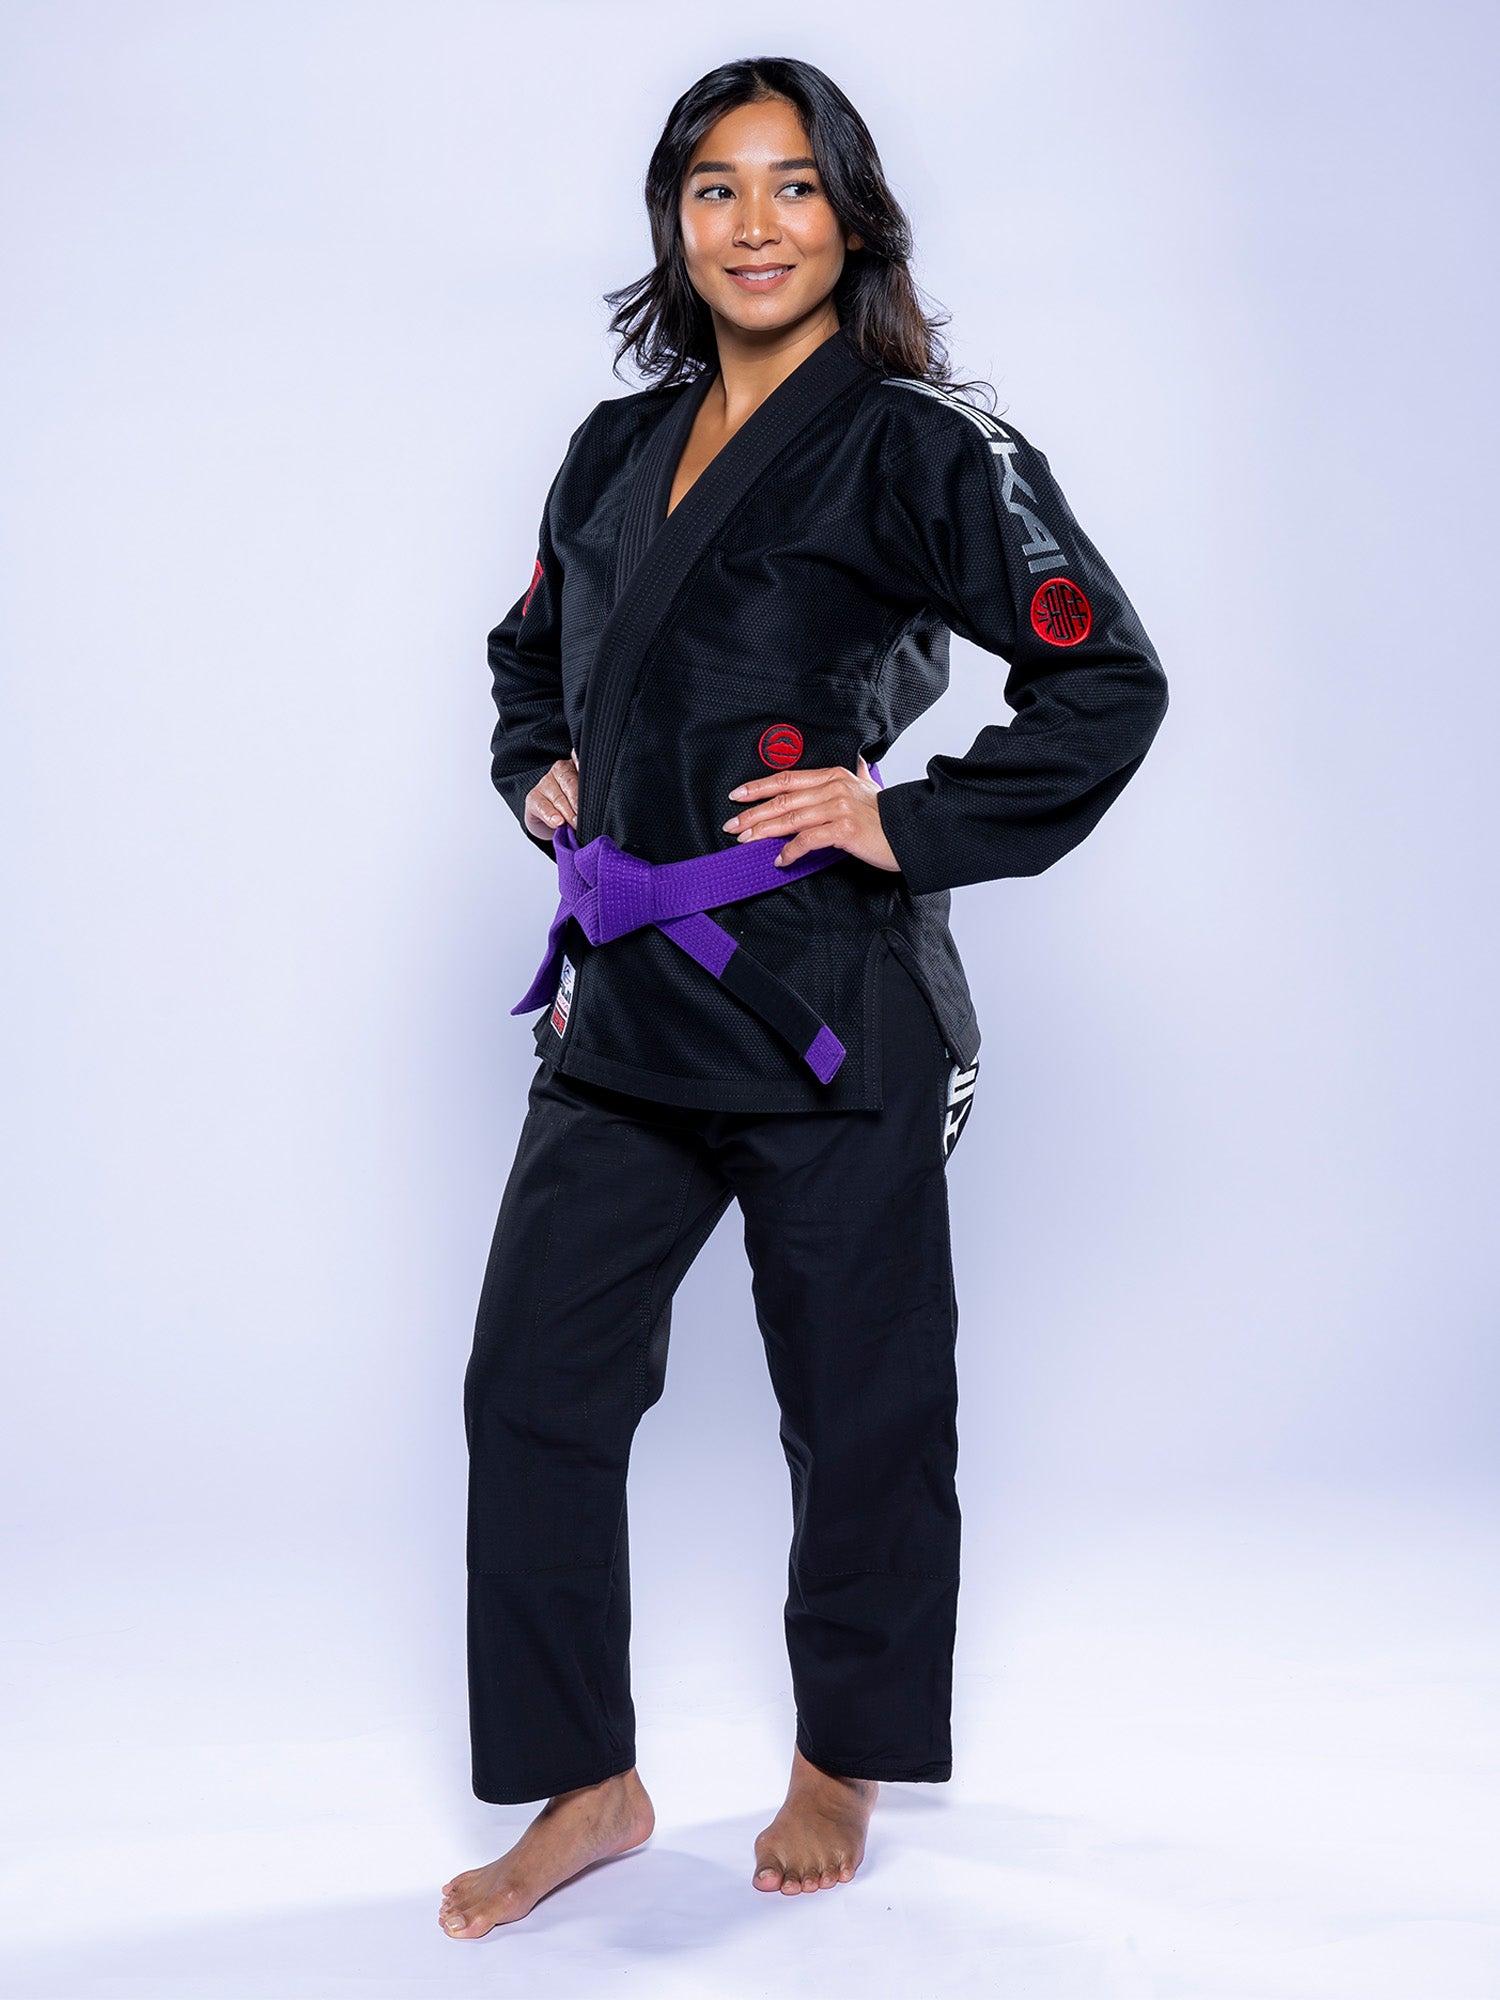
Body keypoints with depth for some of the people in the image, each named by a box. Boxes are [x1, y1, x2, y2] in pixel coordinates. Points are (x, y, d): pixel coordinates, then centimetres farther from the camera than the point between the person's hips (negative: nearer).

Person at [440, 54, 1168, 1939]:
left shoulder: (916, 444, -5)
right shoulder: (617, 449, 13)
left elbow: (1109, 681, -9)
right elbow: (529, 650, 30)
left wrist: (913, 824, -12)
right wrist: (541, 776, 11)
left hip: (824, 1001, -6)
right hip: (621, 995, 6)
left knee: (858, 1402, 7)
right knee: (532, 1377, 4)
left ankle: (843, 1762, 29)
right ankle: (586, 1786, 20)